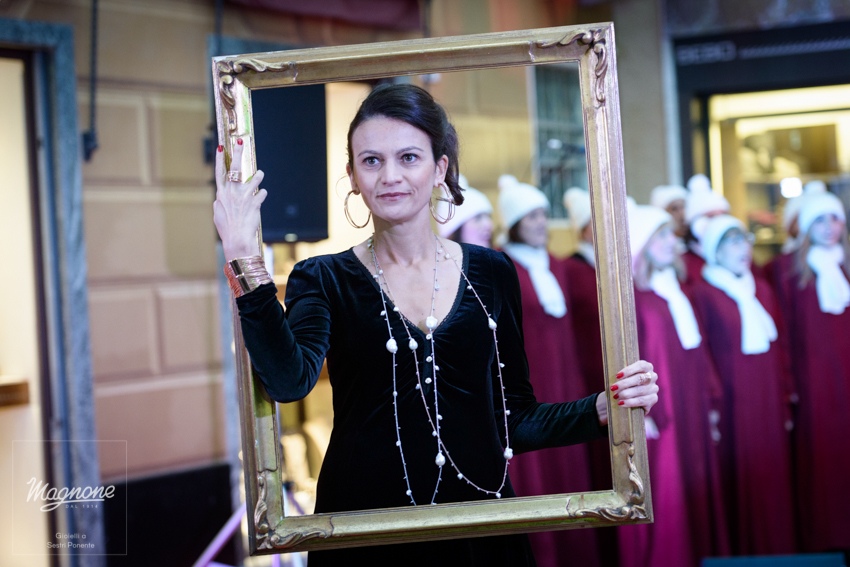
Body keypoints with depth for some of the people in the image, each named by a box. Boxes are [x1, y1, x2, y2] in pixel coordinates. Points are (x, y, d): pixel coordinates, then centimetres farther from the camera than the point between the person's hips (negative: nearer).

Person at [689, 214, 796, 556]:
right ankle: (741, 549, 5)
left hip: (768, 398, 5)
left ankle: (776, 545, 14)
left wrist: (785, 398, 10)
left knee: (773, 473, 6)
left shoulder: (762, 291, 12)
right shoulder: (703, 294, -5)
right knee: (740, 477, -3)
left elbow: (779, 346, 13)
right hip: (732, 398, -5)